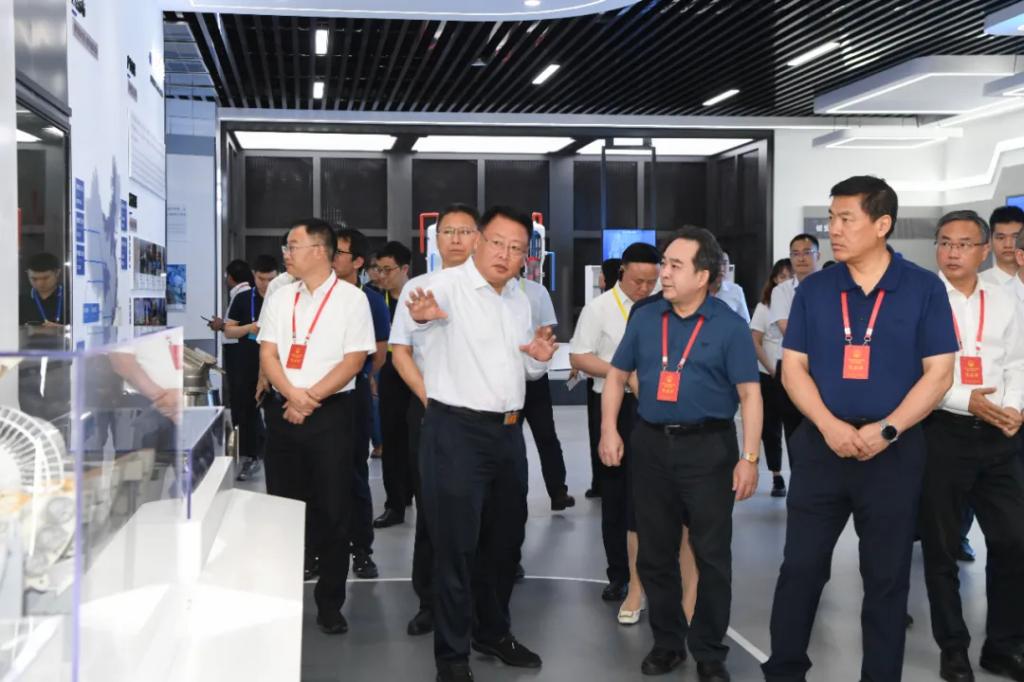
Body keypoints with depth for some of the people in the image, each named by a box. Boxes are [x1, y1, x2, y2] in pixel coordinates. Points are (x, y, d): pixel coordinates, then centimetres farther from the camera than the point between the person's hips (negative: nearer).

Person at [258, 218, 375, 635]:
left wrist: (310, 397, -13)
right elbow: (267, 354, 4)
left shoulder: (351, 299, -3)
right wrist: (292, 394, -13)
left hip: (330, 414, -4)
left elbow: (354, 360, -8)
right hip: (282, 411, 4)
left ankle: (330, 604, 12)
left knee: (333, 511, 1)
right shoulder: (279, 299, 10)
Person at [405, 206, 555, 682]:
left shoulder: (519, 299, 12)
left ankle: (493, 633, 36)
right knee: (456, 545, 0)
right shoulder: (449, 284, -12)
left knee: (505, 539, 17)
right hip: (456, 432, -7)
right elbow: (411, 337, -34)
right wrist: (421, 315, -57)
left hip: (508, 432, 7)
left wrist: (540, 359, 0)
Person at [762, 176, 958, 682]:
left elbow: (938, 374, -4)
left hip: (894, 451, -1)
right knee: (801, 567, 6)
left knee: (887, 577, 8)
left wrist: (886, 430, -15)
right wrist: (829, 425, -13)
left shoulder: (924, 288, -2)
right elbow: (793, 367, 2)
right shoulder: (813, 290, 3)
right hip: (821, 445, 2)